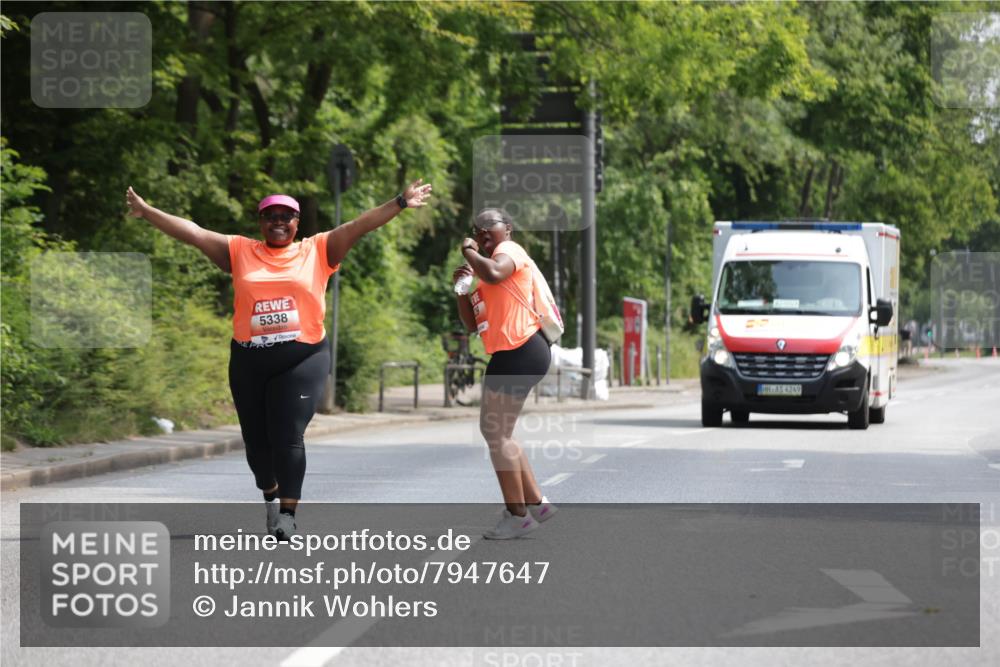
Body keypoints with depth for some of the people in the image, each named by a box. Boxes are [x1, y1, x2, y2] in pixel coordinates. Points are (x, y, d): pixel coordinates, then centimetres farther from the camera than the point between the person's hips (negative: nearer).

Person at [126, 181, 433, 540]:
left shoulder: (317, 250, 5)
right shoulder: (239, 252, 9)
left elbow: (359, 225, -1)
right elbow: (191, 231, 6)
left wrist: (400, 203, -8)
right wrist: (146, 211, 1)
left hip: (303, 359, -3)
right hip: (249, 361, 3)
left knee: (288, 437, -11)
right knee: (257, 439, 12)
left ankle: (288, 513, -6)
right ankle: (271, 496, 37)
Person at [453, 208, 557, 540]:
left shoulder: (509, 250, -4)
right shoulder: (483, 267, 24)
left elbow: (494, 273, -30)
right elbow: (472, 323, 23)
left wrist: (468, 251, -11)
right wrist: (461, 287, 7)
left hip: (520, 351, -11)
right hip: (511, 354, 11)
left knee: (496, 433, -8)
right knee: (496, 432, 17)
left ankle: (518, 515, -4)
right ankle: (535, 502, 20)